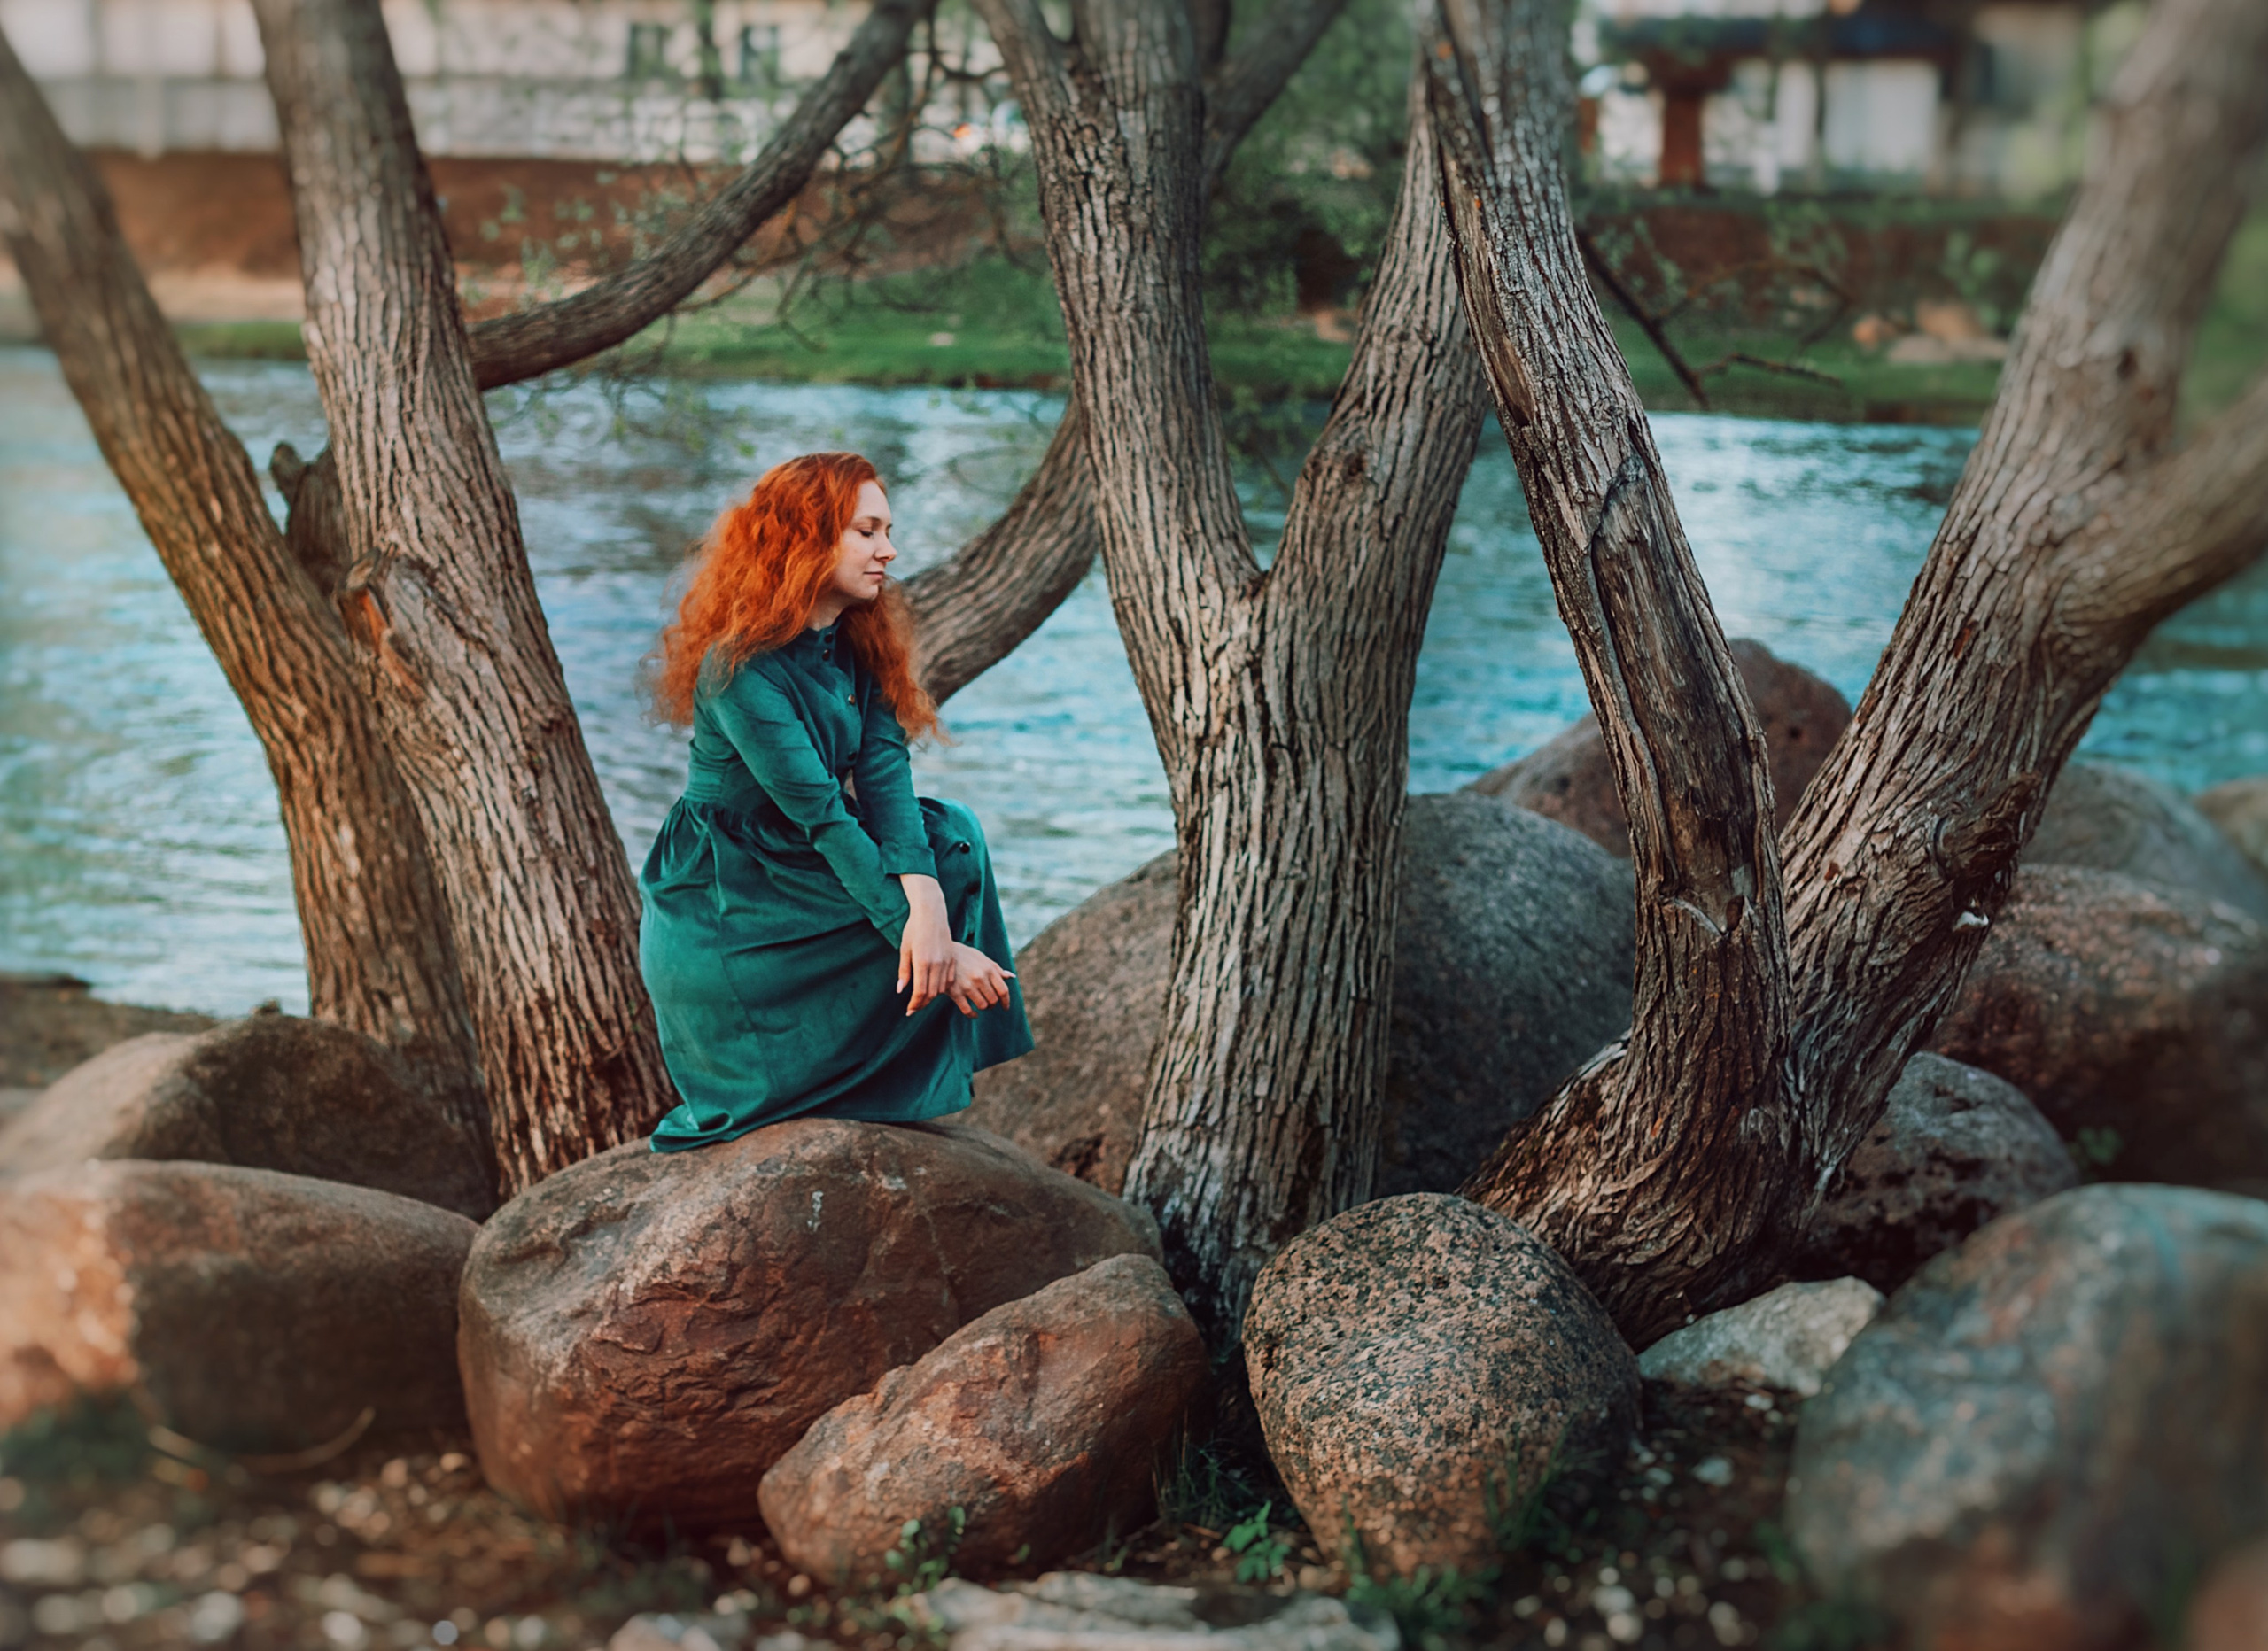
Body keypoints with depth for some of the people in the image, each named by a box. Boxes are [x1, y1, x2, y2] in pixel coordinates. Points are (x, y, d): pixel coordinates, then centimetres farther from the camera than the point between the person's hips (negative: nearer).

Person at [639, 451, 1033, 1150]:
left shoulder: (856, 645, 3)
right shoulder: (743, 668, -23)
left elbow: (885, 776, -11)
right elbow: (822, 820, -26)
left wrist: (925, 902, -30)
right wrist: (926, 936, -29)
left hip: (791, 874, 8)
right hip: (714, 919, -8)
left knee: (952, 836, -8)